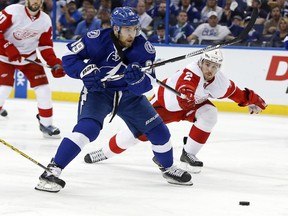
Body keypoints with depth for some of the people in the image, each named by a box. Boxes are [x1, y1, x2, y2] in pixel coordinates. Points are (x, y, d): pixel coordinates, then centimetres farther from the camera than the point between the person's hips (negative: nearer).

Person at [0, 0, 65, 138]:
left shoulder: (45, 21, -6)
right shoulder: (13, 11, -21)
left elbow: (45, 45, 2)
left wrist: (55, 64, -10)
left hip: (29, 57, 4)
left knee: (43, 88, -2)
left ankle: (46, 123, 11)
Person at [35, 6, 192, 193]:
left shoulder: (144, 48, -17)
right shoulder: (98, 40, -23)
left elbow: (144, 87, -19)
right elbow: (69, 58, -15)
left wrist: (137, 79, -41)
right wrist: (85, 71, -32)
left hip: (129, 94, 4)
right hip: (97, 91, -4)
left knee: (158, 130, 3)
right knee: (87, 128, -28)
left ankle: (169, 169, 31)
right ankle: (52, 171, -26)